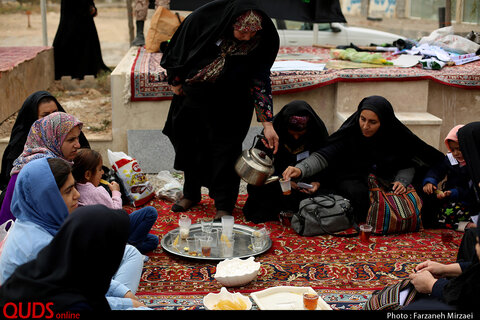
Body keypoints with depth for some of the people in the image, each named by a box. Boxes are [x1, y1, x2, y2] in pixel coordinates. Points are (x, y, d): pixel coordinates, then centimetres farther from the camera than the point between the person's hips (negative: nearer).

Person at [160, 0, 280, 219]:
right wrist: (175, 81, 0)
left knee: (225, 150, -3)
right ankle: (191, 194, 37)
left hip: (229, 105, -2)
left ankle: (224, 205, 14)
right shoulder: (202, 19, -26)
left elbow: (260, 80, -20)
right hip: (193, 94, 2)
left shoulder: (262, 41, -24)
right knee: (191, 144, 16)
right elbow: (178, 50, -9)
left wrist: (267, 123, -25)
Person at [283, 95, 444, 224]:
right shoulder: (350, 131, -19)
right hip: (351, 177, -2)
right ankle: (364, 227, -9)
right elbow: (324, 155, -27)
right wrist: (301, 169, -44)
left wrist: (402, 181, -22)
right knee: (359, 193, -34)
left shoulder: (397, 135, -13)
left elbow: (408, 165, -1)